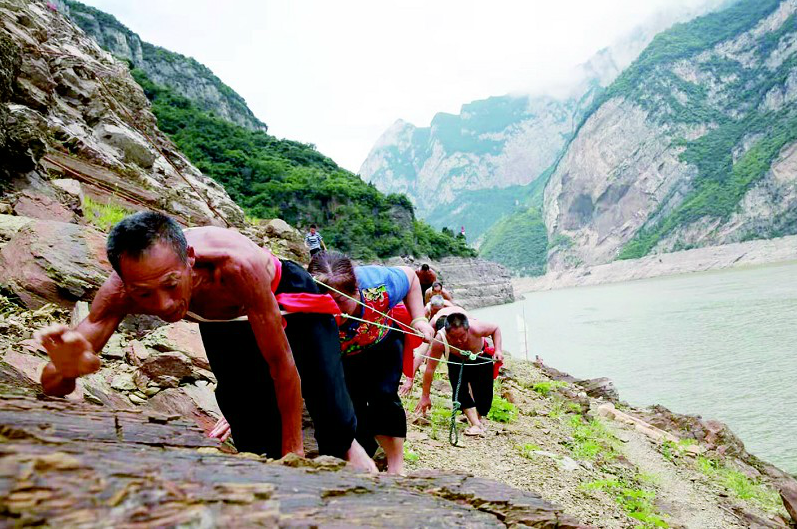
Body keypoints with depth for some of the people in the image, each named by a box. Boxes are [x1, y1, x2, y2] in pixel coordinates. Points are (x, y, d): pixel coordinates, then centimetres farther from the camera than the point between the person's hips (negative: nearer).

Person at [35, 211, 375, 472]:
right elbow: (51, 386, -31)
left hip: (287, 298, -3)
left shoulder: (236, 266, -48)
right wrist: (67, 368, -58)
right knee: (255, 439, -1)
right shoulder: (120, 291, -35)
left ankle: (347, 446, 31)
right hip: (224, 320, 3)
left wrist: (293, 450, -25)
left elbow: (281, 363, -34)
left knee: (332, 416, -5)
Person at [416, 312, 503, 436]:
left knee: (484, 394, -5)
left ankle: (479, 419, 23)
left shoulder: (476, 328, -41)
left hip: (481, 358, 0)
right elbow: (430, 369, -30)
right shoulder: (440, 340, -39)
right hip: (457, 361, 0)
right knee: (460, 389, -21)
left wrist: (498, 350, -29)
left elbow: (495, 328, -16)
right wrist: (425, 397, -25)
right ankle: (476, 425, -14)